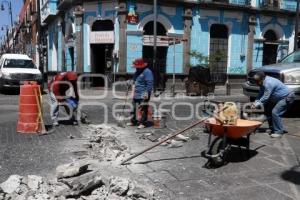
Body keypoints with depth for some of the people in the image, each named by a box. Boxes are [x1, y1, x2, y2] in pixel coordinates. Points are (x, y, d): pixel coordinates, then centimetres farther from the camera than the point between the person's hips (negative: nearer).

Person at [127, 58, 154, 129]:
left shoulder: (147, 72, -13)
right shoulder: (137, 72, 15)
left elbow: (149, 84, -17)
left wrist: (146, 93, -20)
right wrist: (133, 92, 17)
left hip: (143, 95, -9)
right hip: (136, 95, 9)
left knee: (143, 109, -2)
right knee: (134, 108, 14)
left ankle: (143, 123, 5)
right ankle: (133, 121, 25)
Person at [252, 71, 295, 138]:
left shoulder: (268, 83, -29)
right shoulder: (263, 83, 2)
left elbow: (265, 97, -26)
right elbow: (261, 94, 7)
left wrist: (257, 104, -20)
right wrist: (256, 102, -7)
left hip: (287, 97, -11)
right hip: (279, 98, 11)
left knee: (275, 112, -18)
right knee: (268, 110, 11)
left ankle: (279, 132, -8)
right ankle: (272, 129, 21)